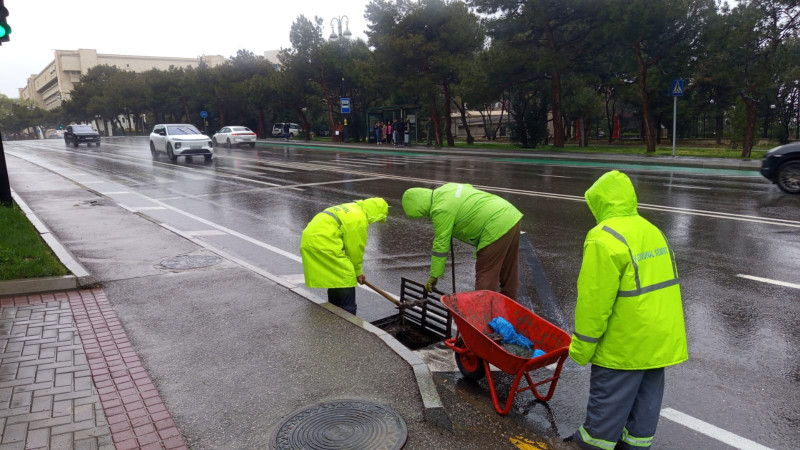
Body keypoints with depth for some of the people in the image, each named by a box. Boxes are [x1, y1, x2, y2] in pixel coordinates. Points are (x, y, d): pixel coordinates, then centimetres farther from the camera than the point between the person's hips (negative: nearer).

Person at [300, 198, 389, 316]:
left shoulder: (353, 208, 20)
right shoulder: (360, 219, -11)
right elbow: (355, 248, -5)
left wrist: (357, 269, 25)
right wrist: (358, 271, 10)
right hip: (323, 243, -10)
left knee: (334, 277, 21)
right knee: (346, 277, -4)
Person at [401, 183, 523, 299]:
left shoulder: (441, 210, -14)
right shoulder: (447, 187, 12)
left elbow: (441, 245, -11)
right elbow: (469, 187, 32)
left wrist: (434, 276, -3)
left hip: (497, 229, -10)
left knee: (485, 275, -3)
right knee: (508, 270, 20)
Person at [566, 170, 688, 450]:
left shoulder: (605, 240, -21)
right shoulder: (653, 230, 8)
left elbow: (594, 301, -21)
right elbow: (660, 281, 16)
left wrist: (581, 347, -11)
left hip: (626, 343, -8)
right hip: (661, 337, 8)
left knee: (608, 397, 7)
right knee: (647, 393, 19)